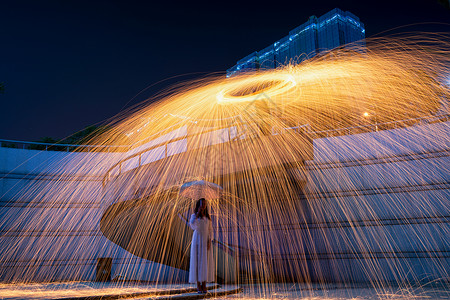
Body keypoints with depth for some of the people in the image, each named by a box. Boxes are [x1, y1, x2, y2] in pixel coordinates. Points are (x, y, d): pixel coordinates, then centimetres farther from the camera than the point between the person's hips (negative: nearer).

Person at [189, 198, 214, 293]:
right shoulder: (194, 216, 0)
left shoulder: (208, 217, 12)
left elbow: (210, 230, 8)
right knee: (197, 261, -4)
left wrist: (209, 242, -7)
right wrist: (198, 212, -19)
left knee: (206, 262, 1)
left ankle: (204, 285, 9)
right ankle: (198, 285, 5)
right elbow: (192, 225, -22)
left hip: (206, 240, 3)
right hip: (197, 240, -3)